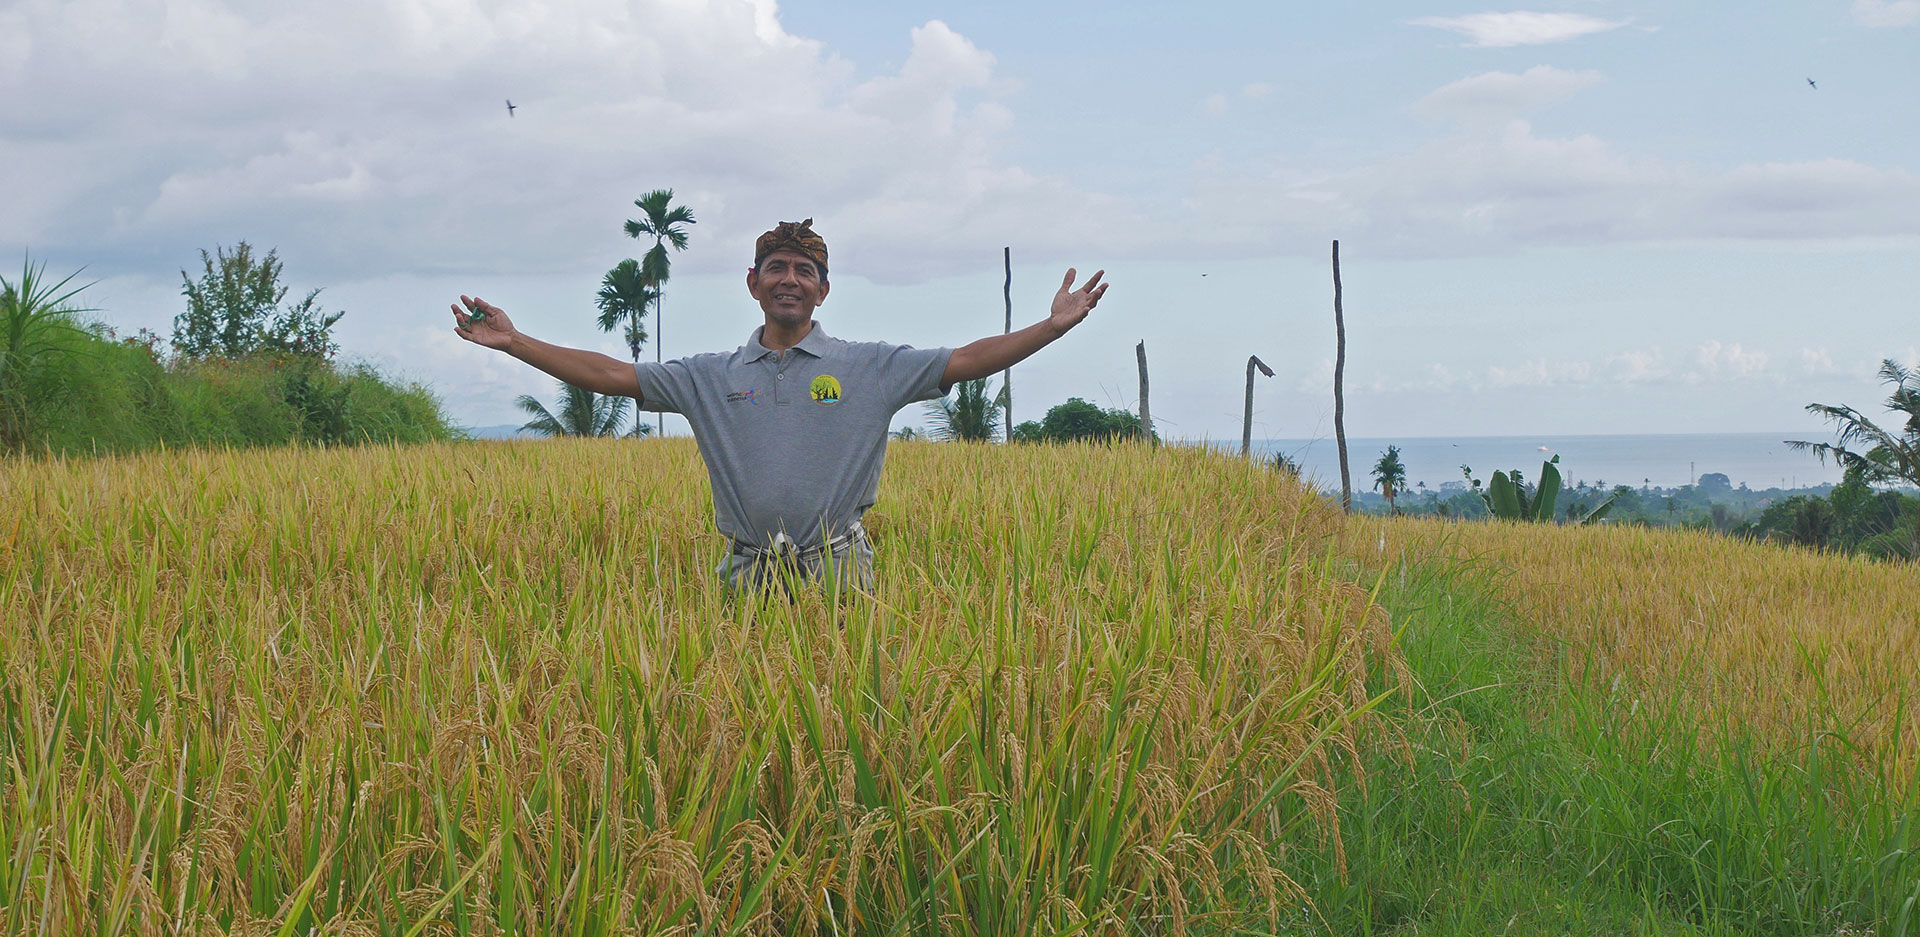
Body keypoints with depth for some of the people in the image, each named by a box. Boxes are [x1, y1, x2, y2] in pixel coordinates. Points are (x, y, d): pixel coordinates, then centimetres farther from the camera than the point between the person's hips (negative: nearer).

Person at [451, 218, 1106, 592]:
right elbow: (612, 375, 9)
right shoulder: (710, 377, 11)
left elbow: (965, 361, 0)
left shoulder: (872, 369, 5)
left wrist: (1052, 327, -11)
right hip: (750, 580, 2)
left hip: (837, 578, -2)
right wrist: (513, 342, 4)